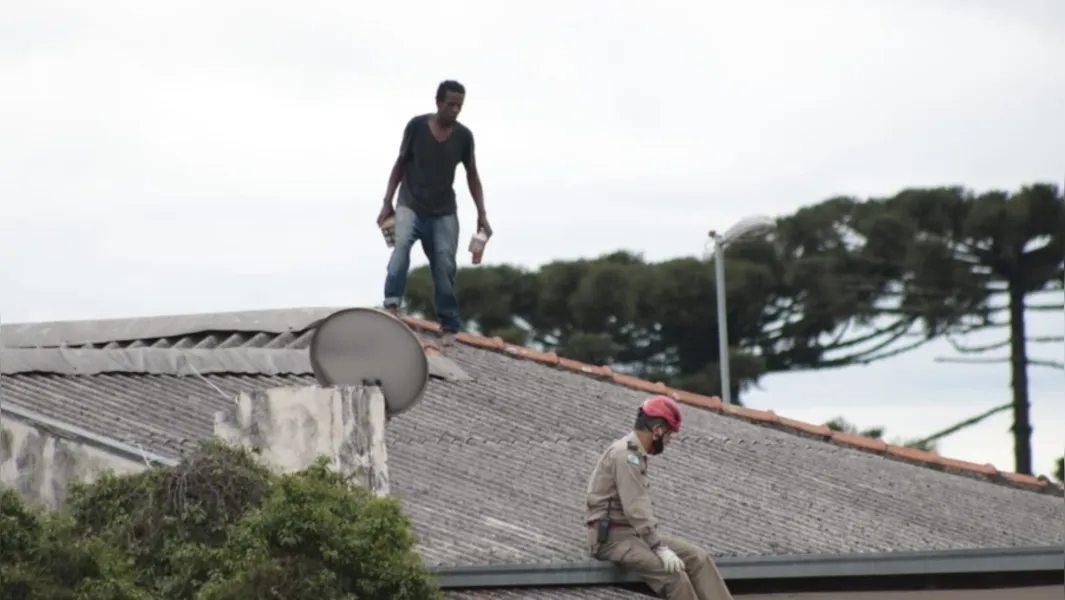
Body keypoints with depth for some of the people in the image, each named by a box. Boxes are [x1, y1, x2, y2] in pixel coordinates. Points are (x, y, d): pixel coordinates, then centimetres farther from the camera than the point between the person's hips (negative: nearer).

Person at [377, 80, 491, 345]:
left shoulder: (463, 136, -4)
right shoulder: (416, 126, -9)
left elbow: (472, 175, 6)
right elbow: (400, 164, 1)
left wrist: (482, 214, 1)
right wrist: (387, 202, -3)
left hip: (444, 211, 2)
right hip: (410, 205, -2)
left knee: (445, 266, -5)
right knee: (401, 245, -29)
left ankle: (449, 326, 2)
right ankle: (392, 305, -37)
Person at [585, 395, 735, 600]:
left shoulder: (635, 454, 17)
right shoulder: (626, 453, -16)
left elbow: (639, 506, 13)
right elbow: (635, 509, -23)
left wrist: (659, 544, 2)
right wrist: (660, 548, -25)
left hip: (633, 533, 10)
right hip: (614, 537, -10)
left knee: (697, 558, -2)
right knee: (674, 575, -26)